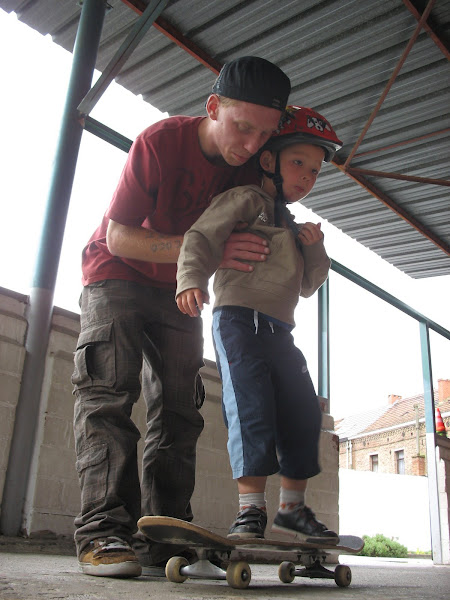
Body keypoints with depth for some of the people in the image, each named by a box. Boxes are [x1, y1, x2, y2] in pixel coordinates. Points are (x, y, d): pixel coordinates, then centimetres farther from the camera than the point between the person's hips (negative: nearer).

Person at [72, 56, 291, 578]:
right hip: (117, 275, -4)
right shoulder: (160, 141, -22)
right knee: (108, 393, -19)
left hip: (178, 290, 5)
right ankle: (103, 530, -19)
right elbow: (118, 238, -24)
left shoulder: (248, 171, -6)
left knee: (178, 410, -5)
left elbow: (259, 240, 6)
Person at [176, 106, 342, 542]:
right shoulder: (246, 198, 4)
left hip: (279, 330, 8)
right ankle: (250, 509, -9)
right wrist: (192, 279, -28)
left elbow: (307, 285, 29)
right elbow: (201, 236, -10)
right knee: (252, 409, -17)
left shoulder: (292, 227, 29)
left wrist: (315, 250, 12)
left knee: (304, 414, 4)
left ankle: (293, 507, 15)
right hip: (240, 318, -8)